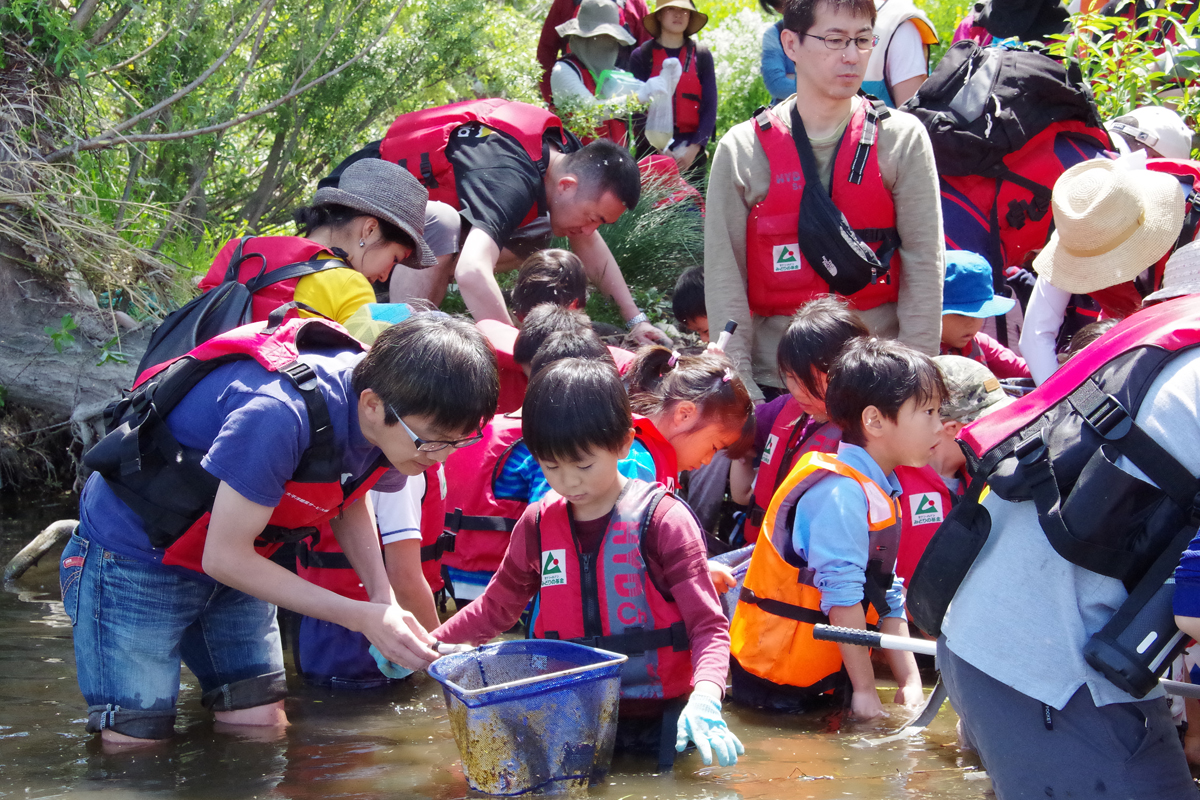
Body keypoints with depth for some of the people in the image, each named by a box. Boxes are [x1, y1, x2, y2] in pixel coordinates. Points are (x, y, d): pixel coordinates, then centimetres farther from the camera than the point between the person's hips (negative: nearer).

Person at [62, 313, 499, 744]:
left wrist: (384, 598, -8)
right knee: (136, 743, -10)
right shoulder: (278, 415, -38)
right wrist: (362, 617, -26)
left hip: (232, 563, 8)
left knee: (262, 726, 2)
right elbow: (224, 556, -29)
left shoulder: (398, 423, -13)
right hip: (135, 559, -7)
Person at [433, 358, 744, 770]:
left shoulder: (661, 520, -7)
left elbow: (708, 626, -11)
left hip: (656, 721, -4)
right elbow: (496, 608, 24)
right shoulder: (538, 524, 8)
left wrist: (705, 698, -30)